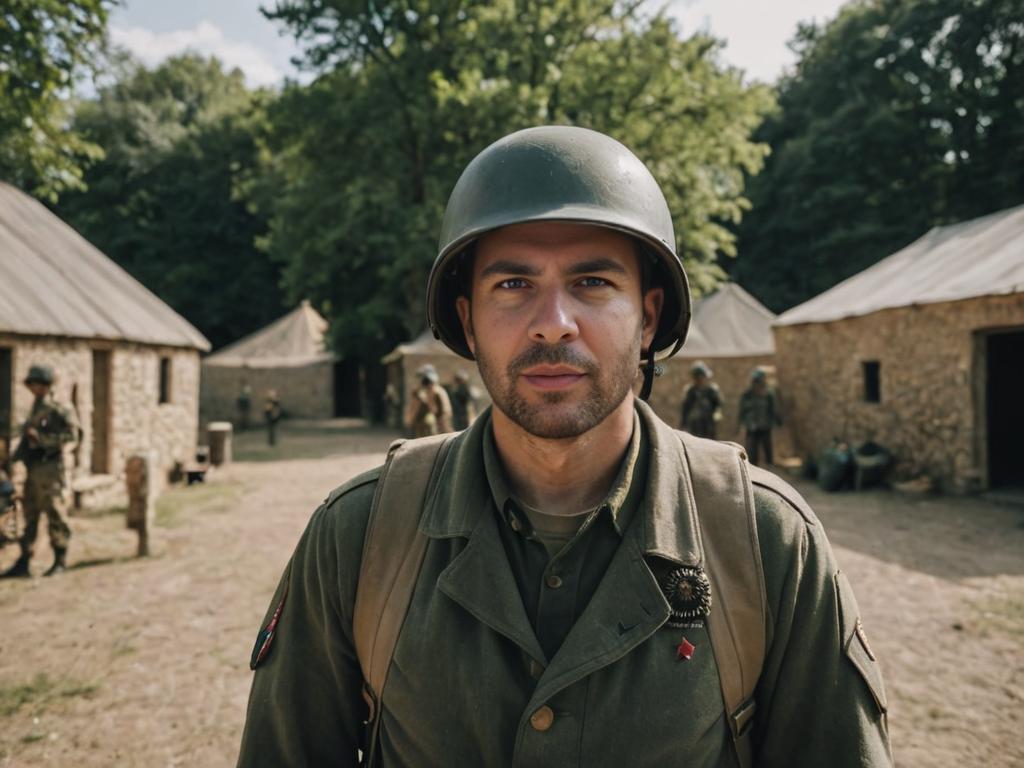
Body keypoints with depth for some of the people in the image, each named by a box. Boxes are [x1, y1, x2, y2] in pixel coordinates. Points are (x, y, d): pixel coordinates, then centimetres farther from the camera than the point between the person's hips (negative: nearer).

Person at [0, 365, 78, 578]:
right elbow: (27, 438, 23)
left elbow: (71, 433, -20)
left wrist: (41, 438, -20)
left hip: (49, 470, -8)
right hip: (33, 470, 8)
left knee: (55, 516, -2)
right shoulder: (34, 411, 16)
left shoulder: (57, 410, -9)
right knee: (29, 517, 10)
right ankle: (23, 564, 15)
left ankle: (61, 561, 7)